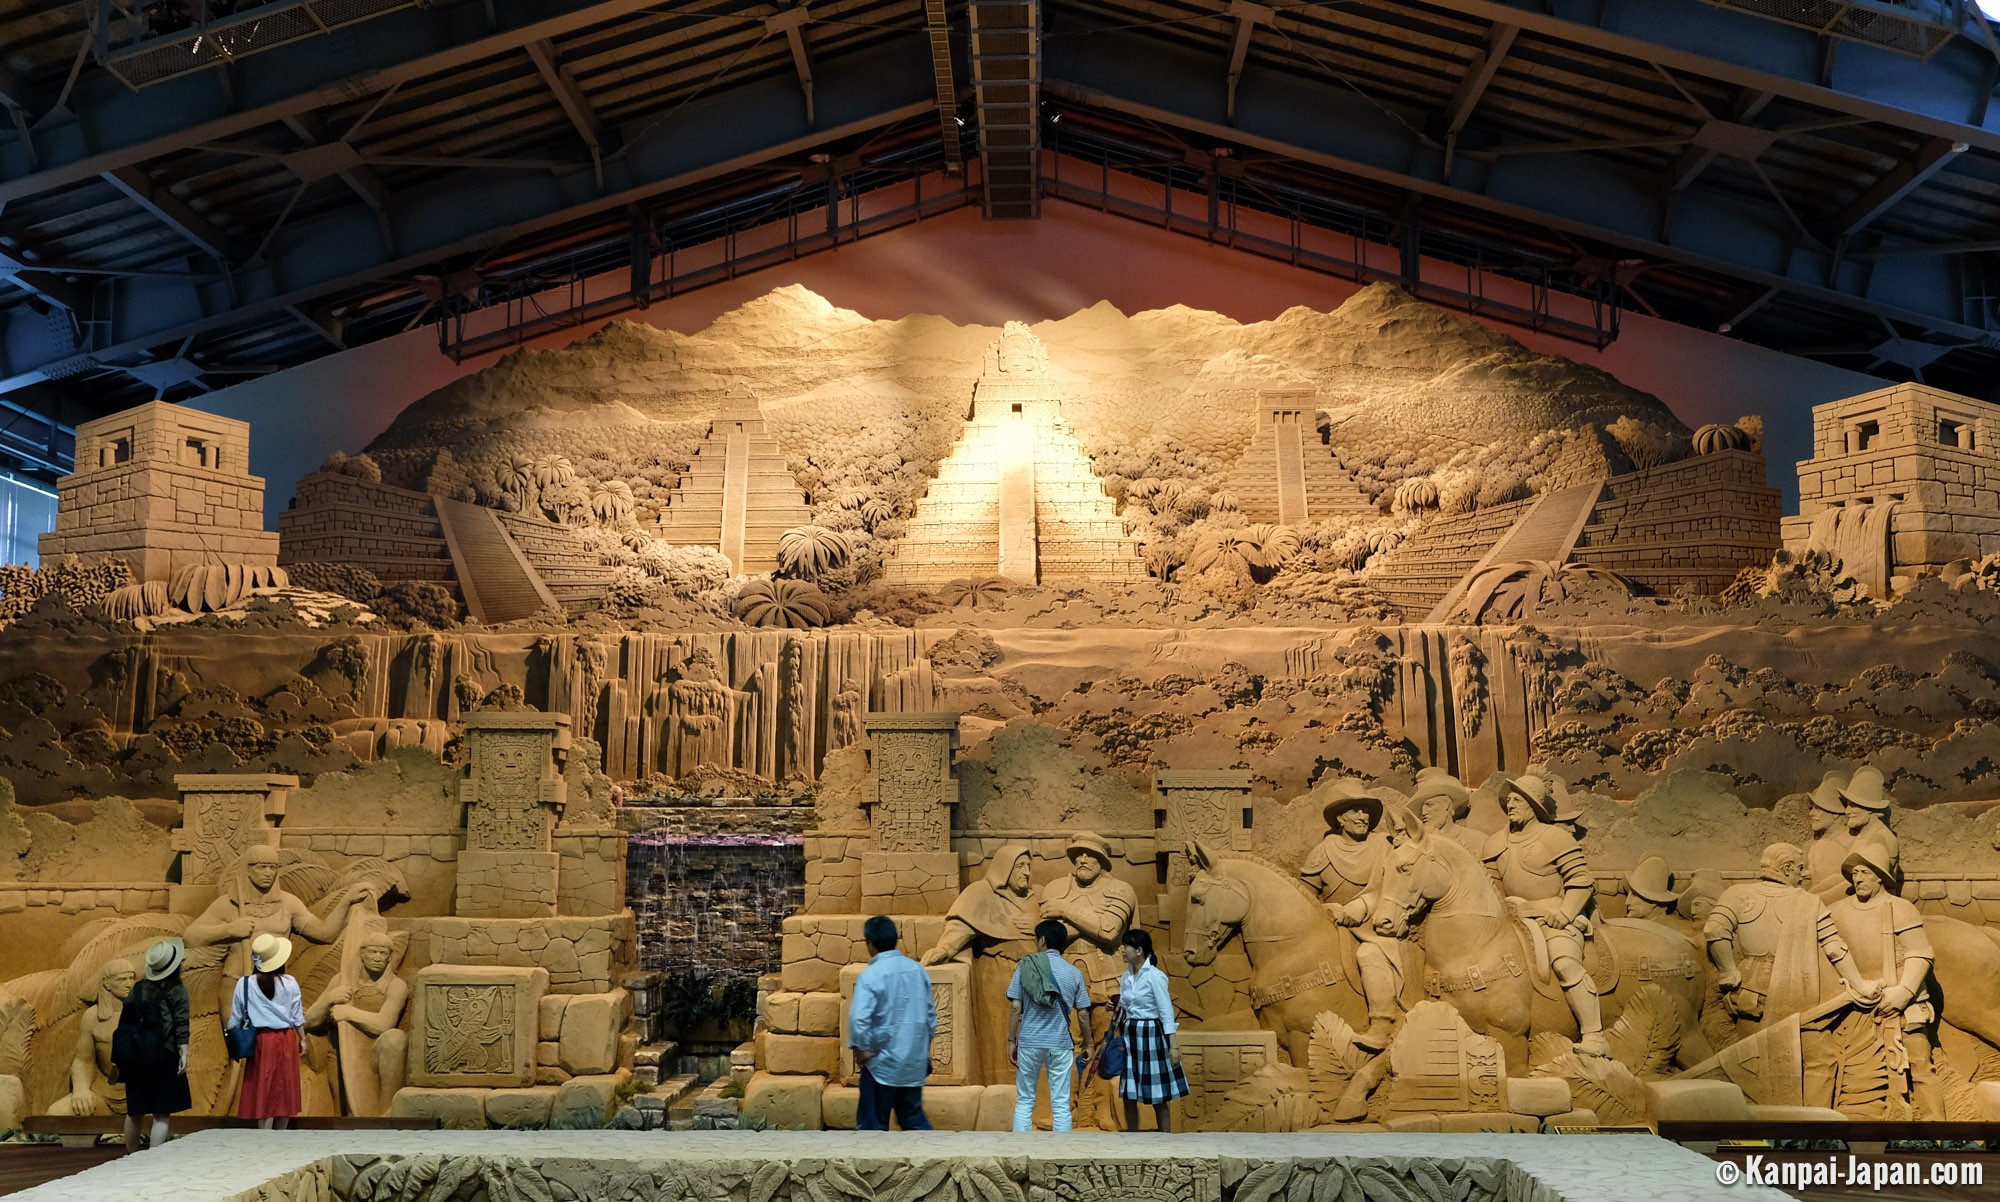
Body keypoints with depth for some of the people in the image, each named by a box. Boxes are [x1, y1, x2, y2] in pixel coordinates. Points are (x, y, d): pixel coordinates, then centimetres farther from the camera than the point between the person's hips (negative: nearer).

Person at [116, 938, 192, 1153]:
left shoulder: (137, 989, 9)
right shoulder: (177, 991, -4)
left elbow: (123, 1024, 11)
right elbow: (181, 1026, -11)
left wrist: (121, 1059, 17)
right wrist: (184, 1054, -11)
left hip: (135, 1058, 5)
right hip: (163, 1058, -5)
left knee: (135, 1113, 15)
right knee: (161, 1114, -1)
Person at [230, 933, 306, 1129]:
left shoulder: (245, 984, -5)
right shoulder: (289, 983, -3)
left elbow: (235, 1019, 1)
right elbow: (297, 1016, 4)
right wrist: (302, 1039, 16)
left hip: (261, 1041, -1)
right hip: (286, 1039, 1)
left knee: (264, 1092, 2)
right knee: (285, 1090, 10)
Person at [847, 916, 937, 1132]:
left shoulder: (870, 975, -14)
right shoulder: (917, 970, 4)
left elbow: (859, 1019, -24)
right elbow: (931, 1014, 10)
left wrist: (861, 1049, -10)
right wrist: (925, 1046, 21)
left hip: (882, 1064, -5)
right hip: (915, 1063, 5)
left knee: (872, 1125, 6)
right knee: (914, 1119, 16)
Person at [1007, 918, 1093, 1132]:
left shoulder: (1026, 966, -2)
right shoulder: (1073, 972, 3)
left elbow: (1016, 1008, -5)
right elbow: (1083, 1014, 3)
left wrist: (1011, 1040, 4)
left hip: (1029, 1042, -1)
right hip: (1060, 1044, 1)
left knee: (1024, 1102, 9)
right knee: (1061, 1105, 5)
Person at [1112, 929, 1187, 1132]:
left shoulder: (1155, 976, -12)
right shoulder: (1126, 977, 8)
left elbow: (1167, 1013, -14)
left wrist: (1174, 1045, -18)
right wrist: (1115, 1009, -6)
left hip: (1151, 1035, -7)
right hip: (1129, 1036, 7)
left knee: (1159, 1098, 1)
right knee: (1128, 1096, 9)